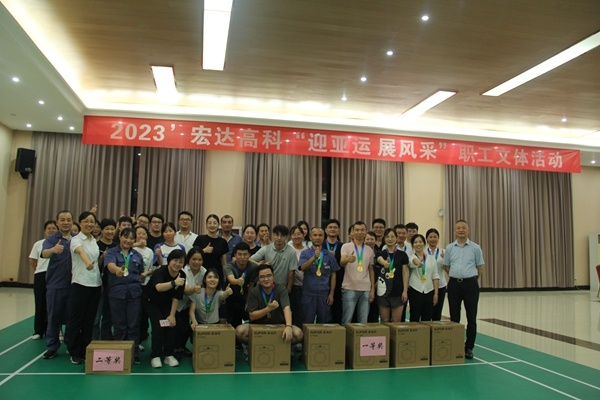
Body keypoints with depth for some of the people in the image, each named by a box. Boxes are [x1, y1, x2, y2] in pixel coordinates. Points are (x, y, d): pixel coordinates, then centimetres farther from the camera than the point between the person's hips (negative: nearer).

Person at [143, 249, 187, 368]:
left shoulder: (182, 276, -15)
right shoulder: (160, 272, -30)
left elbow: (176, 298, -9)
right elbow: (159, 287, -53)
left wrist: (172, 315, -12)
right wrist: (174, 283, -69)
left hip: (167, 303, 4)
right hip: (152, 301, -4)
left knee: (171, 324, -10)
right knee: (158, 325, -18)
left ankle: (168, 355, 4)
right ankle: (155, 356, -5)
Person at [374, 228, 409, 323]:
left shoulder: (402, 255, 4)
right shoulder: (379, 253, 3)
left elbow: (405, 273, 3)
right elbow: (381, 260, -21)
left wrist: (405, 291, -4)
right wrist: (385, 263, -45)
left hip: (398, 292, 0)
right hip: (383, 291, 0)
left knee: (396, 321, 4)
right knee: (384, 321, 7)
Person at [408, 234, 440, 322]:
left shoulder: (431, 258, 9)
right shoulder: (411, 257, -1)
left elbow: (435, 276, 7)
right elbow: (412, 262, -27)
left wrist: (436, 293, 1)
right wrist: (417, 262, -51)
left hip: (429, 291, 3)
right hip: (415, 291, -2)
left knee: (427, 319, 6)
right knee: (415, 318, 2)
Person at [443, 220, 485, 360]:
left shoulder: (475, 248, 0)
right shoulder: (449, 248, 5)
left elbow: (480, 267, 6)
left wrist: (474, 279, 7)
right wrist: (457, 275, 7)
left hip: (470, 284, -1)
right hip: (454, 284, 2)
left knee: (471, 318, 3)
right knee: (454, 317, 7)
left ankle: (469, 348, 13)